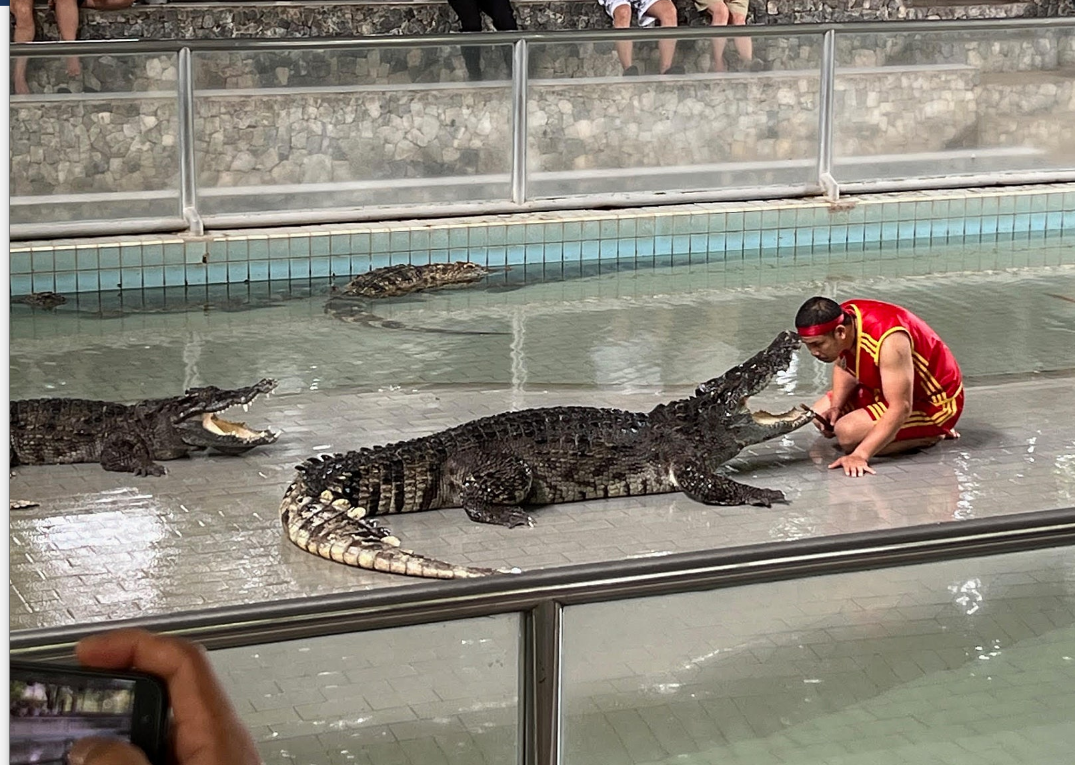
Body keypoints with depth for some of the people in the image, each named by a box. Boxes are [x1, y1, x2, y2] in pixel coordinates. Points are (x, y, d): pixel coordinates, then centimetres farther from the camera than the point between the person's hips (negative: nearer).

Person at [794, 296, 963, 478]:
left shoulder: (888, 340, -37)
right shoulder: (842, 319, -13)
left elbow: (900, 409, -37)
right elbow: (843, 367, 9)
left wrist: (860, 455, -44)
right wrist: (836, 407, -9)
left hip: (932, 403, -9)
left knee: (848, 432, -25)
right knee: (821, 414, 10)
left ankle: (926, 436, -7)